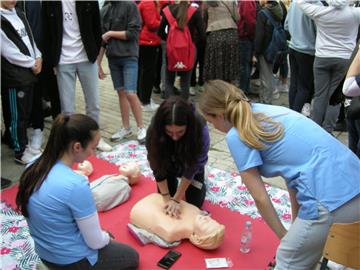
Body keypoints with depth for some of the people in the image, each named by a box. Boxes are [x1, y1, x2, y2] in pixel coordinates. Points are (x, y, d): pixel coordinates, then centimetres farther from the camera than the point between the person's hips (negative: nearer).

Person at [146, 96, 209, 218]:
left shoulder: (200, 129, -39)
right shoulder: (154, 131, -35)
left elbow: (192, 168, -30)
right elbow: (158, 168, -24)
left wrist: (176, 199, -28)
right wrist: (167, 198, -27)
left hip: (189, 161, -1)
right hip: (168, 164, 1)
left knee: (194, 202, -1)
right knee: (164, 203, 1)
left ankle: (198, 183, 28)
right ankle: (173, 180, 29)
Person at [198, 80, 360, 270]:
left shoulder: (237, 135, -5)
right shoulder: (265, 111, 18)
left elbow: (260, 198, -1)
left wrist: (284, 236, 14)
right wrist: (296, 224, 21)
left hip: (330, 201, -8)